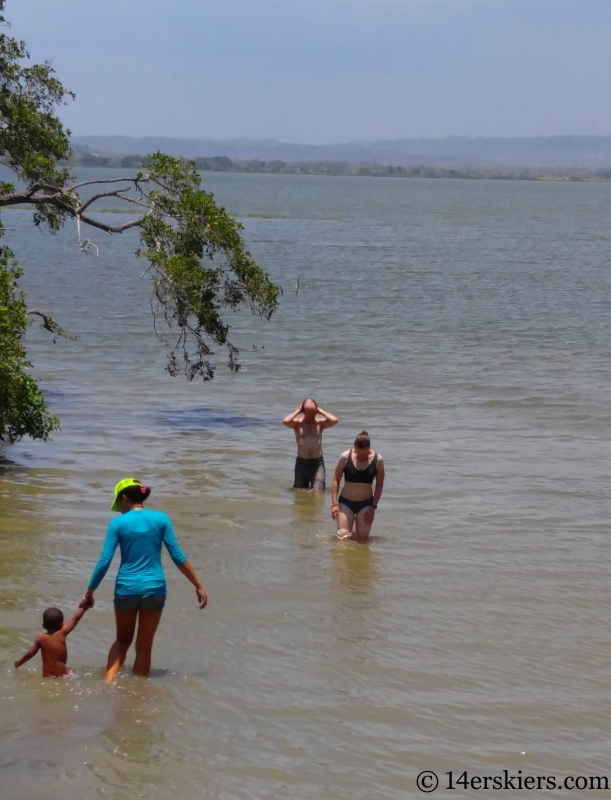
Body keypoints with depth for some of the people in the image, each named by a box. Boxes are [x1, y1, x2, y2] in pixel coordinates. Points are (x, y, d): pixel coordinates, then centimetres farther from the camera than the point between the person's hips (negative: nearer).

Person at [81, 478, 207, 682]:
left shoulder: (118, 523, -4)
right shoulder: (161, 519, -2)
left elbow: (104, 562, -5)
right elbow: (177, 556, -4)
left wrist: (89, 592, 5)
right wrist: (198, 586, 2)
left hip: (126, 588, 0)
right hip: (154, 588, 0)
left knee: (122, 640, 22)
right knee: (144, 645, 14)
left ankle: (109, 682, 7)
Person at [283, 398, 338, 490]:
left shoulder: (320, 423, 0)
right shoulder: (297, 423, -2)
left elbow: (335, 420, -18)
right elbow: (285, 421, -23)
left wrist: (321, 411, -8)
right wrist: (298, 411, -10)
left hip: (317, 463, -1)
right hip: (301, 462, 1)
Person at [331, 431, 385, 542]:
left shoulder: (378, 460, -8)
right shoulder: (345, 457, -9)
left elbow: (379, 485, 1)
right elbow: (336, 480, -1)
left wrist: (373, 506, -4)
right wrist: (334, 504, -6)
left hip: (366, 504, 0)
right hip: (345, 502, 0)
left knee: (362, 539, -1)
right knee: (343, 537, -7)